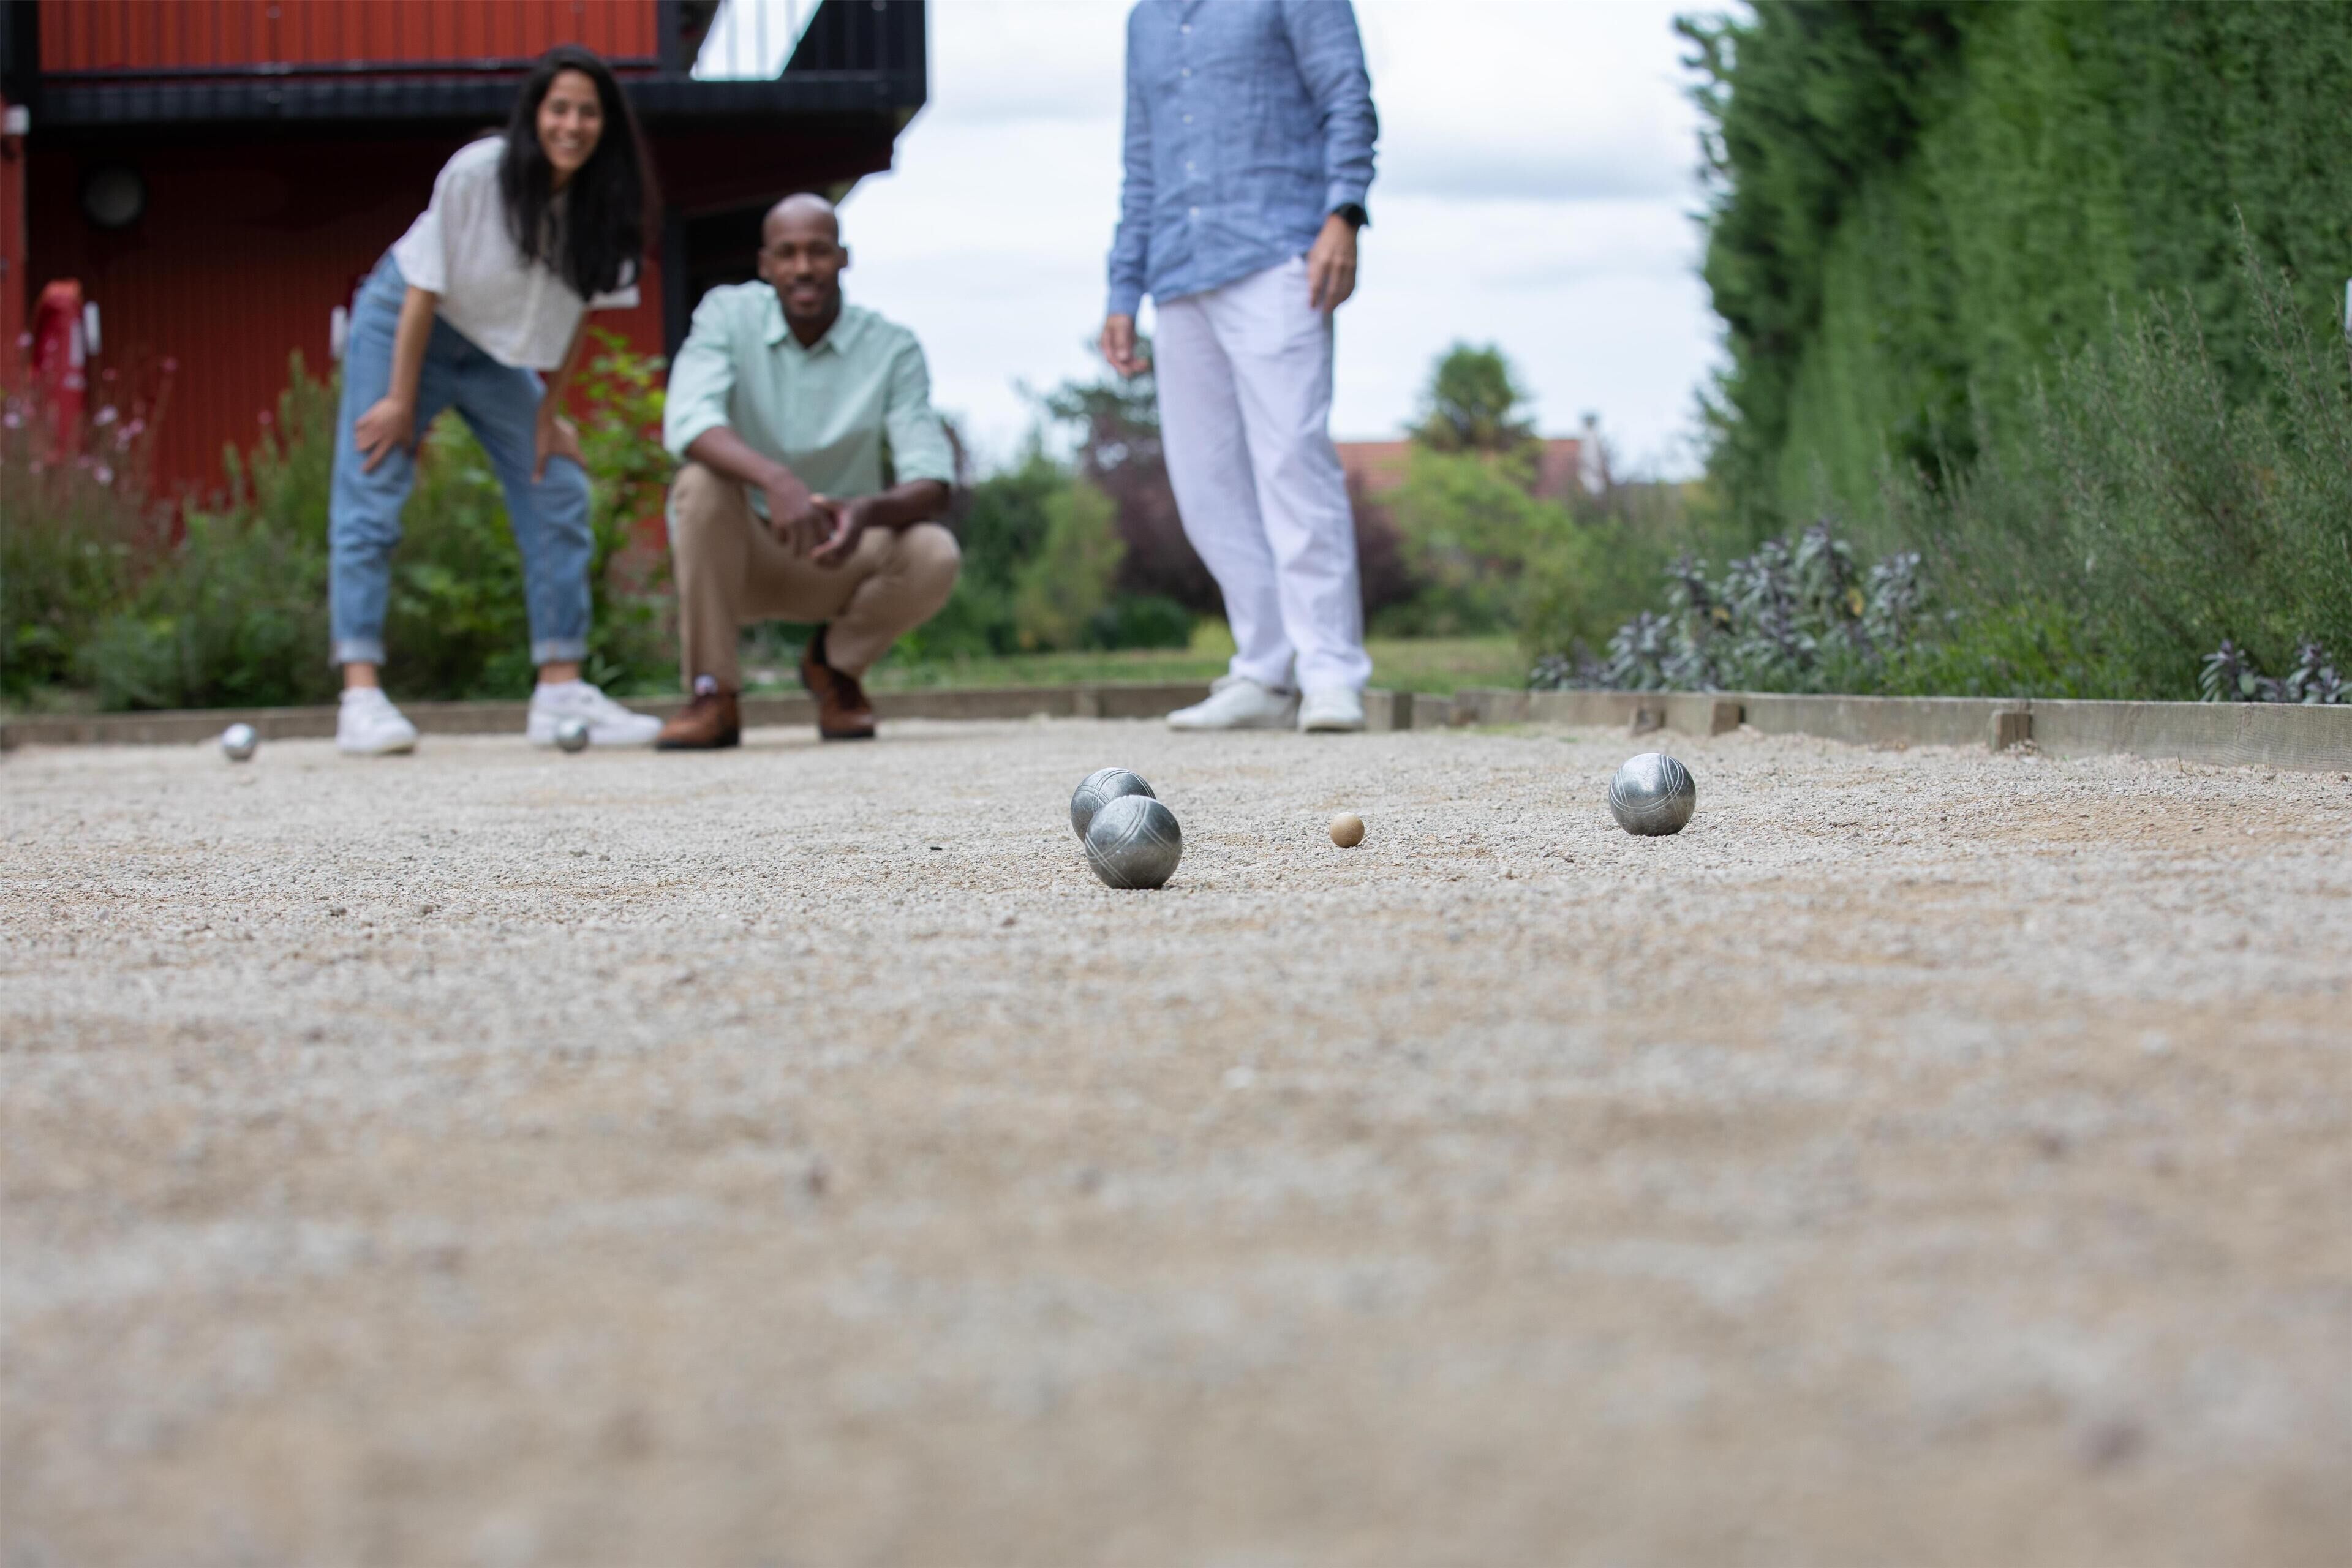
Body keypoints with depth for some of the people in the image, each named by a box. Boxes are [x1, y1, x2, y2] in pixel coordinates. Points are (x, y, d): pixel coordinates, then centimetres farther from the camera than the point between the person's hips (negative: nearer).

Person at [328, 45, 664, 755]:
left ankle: (561, 691, 2)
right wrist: (400, 402, -17)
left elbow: (578, 310, -2)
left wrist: (549, 410, -2)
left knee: (560, 498, -2)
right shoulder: (476, 175, -26)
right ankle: (361, 695, -18)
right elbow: (425, 291, -20)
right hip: (402, 325, -5)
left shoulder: (603, 203, -13)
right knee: (369, 502, -14)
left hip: (496, 350, 5)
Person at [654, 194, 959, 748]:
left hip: (839, 555, 1)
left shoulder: (892, 348, -9)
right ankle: (714, 697, -21)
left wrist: (868, 512, -41)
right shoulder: (728, 315, -10)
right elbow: (687, 422, -28)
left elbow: (932, 484, -17)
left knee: (934, 554, -28)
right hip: (740, 556, -1)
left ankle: (834, 664, 4)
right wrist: (776, 480, -47)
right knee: (703, 480, -32)